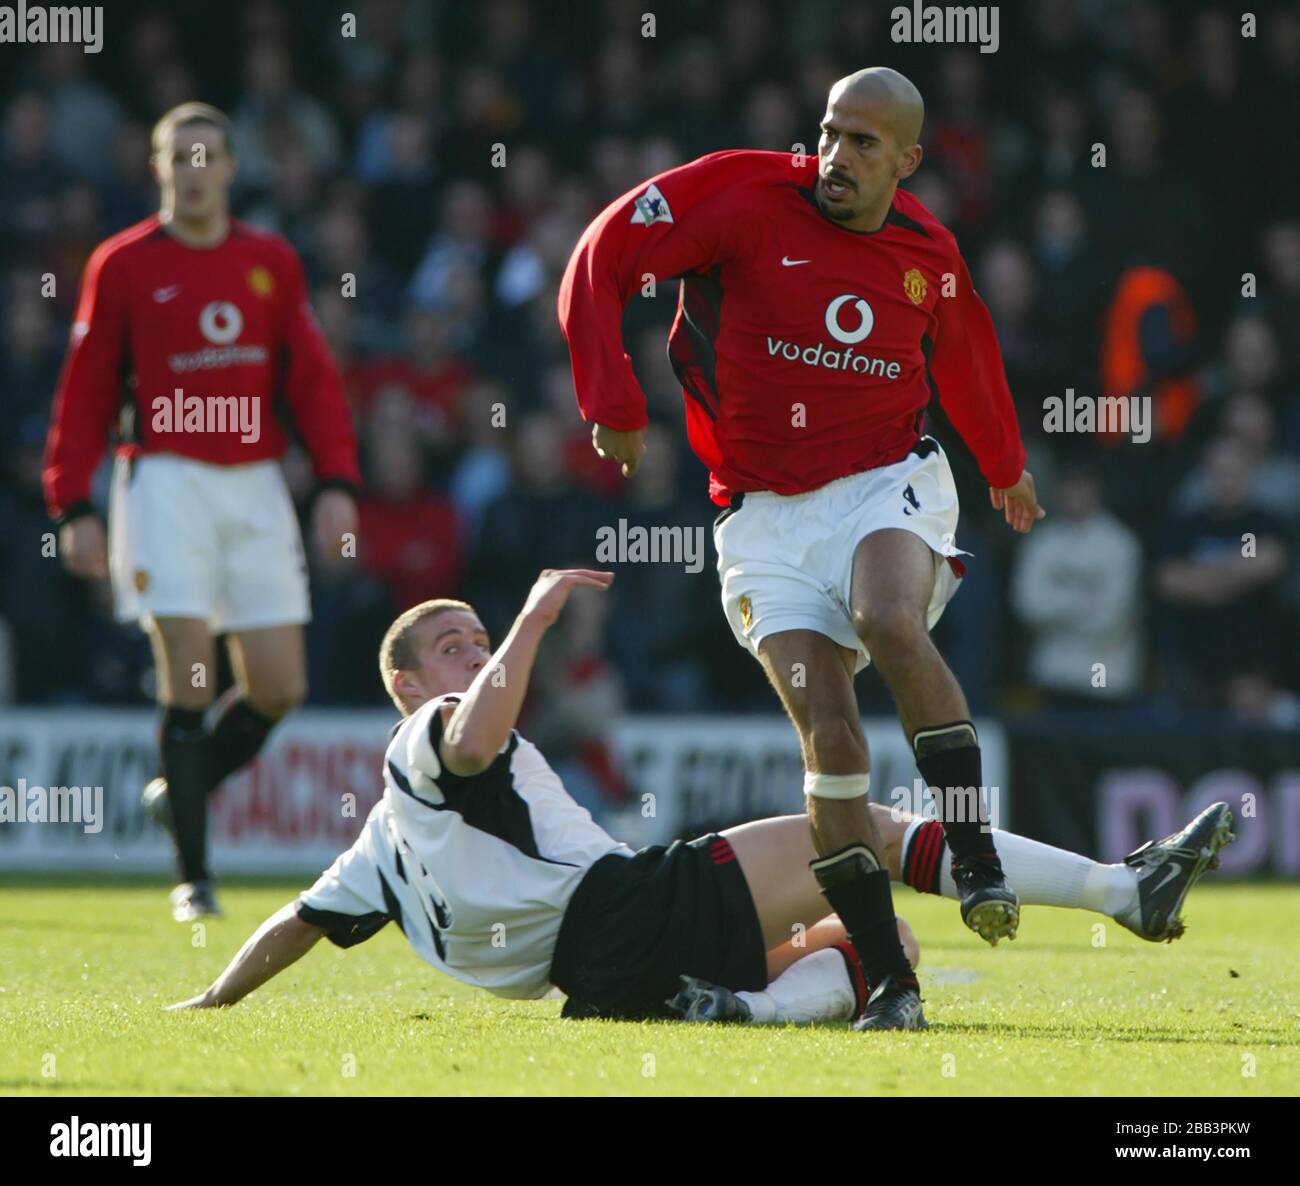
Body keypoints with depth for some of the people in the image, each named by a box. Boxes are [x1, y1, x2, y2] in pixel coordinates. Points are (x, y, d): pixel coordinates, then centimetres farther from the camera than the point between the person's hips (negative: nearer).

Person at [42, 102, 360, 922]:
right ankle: (195, 876, -4)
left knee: (280, 687, 0)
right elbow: (87, 393, 3)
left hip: (256, 486, 3)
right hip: (166, 479, -3)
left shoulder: (272, 262, 10)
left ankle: (183, 790, 27)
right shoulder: (122, 266, 2)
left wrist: (338, 483, -2)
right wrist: (74, 505, -4)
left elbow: (313, 379, 9)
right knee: (189, 675, -10)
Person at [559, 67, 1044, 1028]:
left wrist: (1006, 468, 41)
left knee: (890, 623, -34)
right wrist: (612, 399, -7)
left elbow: (965, 355, 26)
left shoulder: (929, 254, 5)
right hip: (768, 511, -1)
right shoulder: (748, 197, -6)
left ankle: (977, 859, -26)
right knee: (829, 732, -16)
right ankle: (890, 980, -12)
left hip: (889, 482, 1)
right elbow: (603, 258, -3)